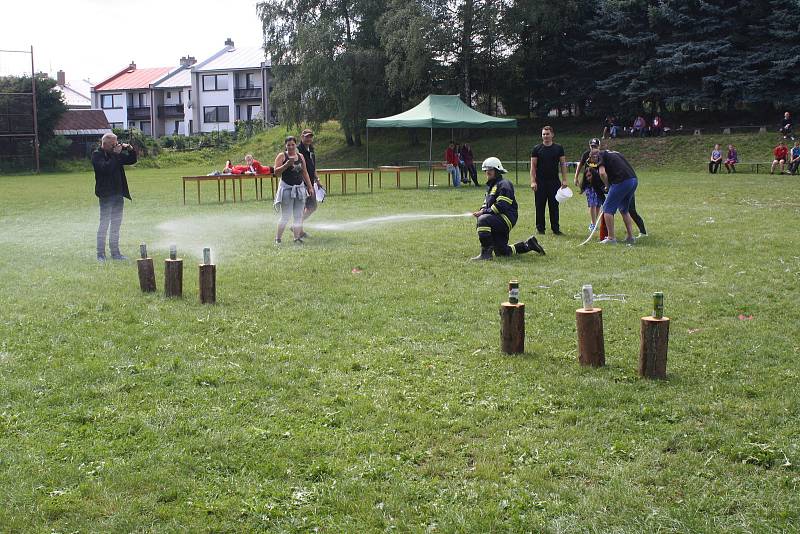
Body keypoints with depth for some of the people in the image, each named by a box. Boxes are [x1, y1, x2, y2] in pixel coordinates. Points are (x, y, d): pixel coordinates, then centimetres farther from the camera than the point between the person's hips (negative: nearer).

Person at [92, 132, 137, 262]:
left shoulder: (117, 153, 12)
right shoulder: (97, 155, -7)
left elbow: (132, 160, 19)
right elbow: (105, 168, -24)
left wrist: (131, 150, 1)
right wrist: (115, 155, -20)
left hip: (118, 194, 7)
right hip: (106, 194, -7)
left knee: (116, 224, 11)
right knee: (104, 224, -7)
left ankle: (115, 252, 18)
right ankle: (100, 254, -2)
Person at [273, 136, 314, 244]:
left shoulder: (300, 156, 11)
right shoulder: (282, 156, -3)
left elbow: (305, 173, 17)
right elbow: (276, 172, -11)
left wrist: (310, 187, 13)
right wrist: (287, 164, -22)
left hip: (300, 188, 5)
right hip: (287, 188, -5)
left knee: (298, 216, 4)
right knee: (285, 216, -5)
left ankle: (297, 238, 9)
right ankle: (278, 238, 5)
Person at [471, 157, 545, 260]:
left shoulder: (504, 185, -11)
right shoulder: (491, 185, 21)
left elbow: (501, 206, -22)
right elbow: (486, 204, 23)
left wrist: (483, 212, -22)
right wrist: (481, 211, -1)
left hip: (506, 218, -10)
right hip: (498, 223, 10)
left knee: (482, 220, -34)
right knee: (501, 252, 9)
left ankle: (486, 253, -32)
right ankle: (528, 245, 27)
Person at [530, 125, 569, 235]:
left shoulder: (558, 148, 6)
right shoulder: (537, 149, 2)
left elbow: (563, 164, 8)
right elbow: (533, 166, 0)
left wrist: (564, 180, 0)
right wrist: (533, 181, -9)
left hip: (554, 182, 1)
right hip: (540, 182, -1)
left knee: (554, 205, 4)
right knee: (540, 206, 2)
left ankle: (555, 228, 10)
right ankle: (540, 228, 10)